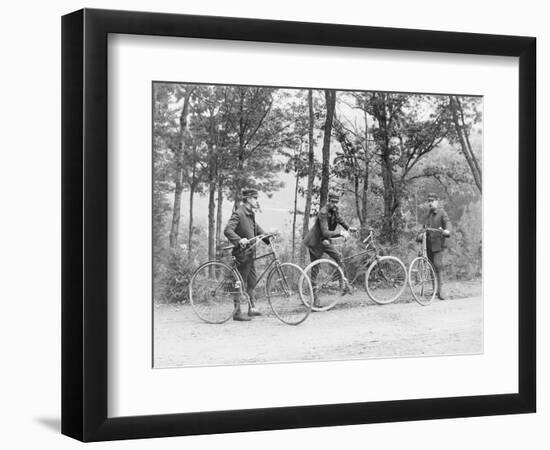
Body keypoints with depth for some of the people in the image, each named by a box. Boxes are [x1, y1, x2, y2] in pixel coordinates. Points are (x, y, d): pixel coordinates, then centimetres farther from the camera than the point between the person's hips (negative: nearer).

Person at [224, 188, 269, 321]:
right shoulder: (238, 213, -16)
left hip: (250, 253, 9)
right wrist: (239, 240, -40)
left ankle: (252, 308, 27)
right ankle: (237, 312, 3)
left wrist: (268, 238, 9)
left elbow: (257, 229, 22)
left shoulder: (250, 214, 13)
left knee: (252, 281, 15)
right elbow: (228, 230, -26)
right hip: (242, 253, -9)